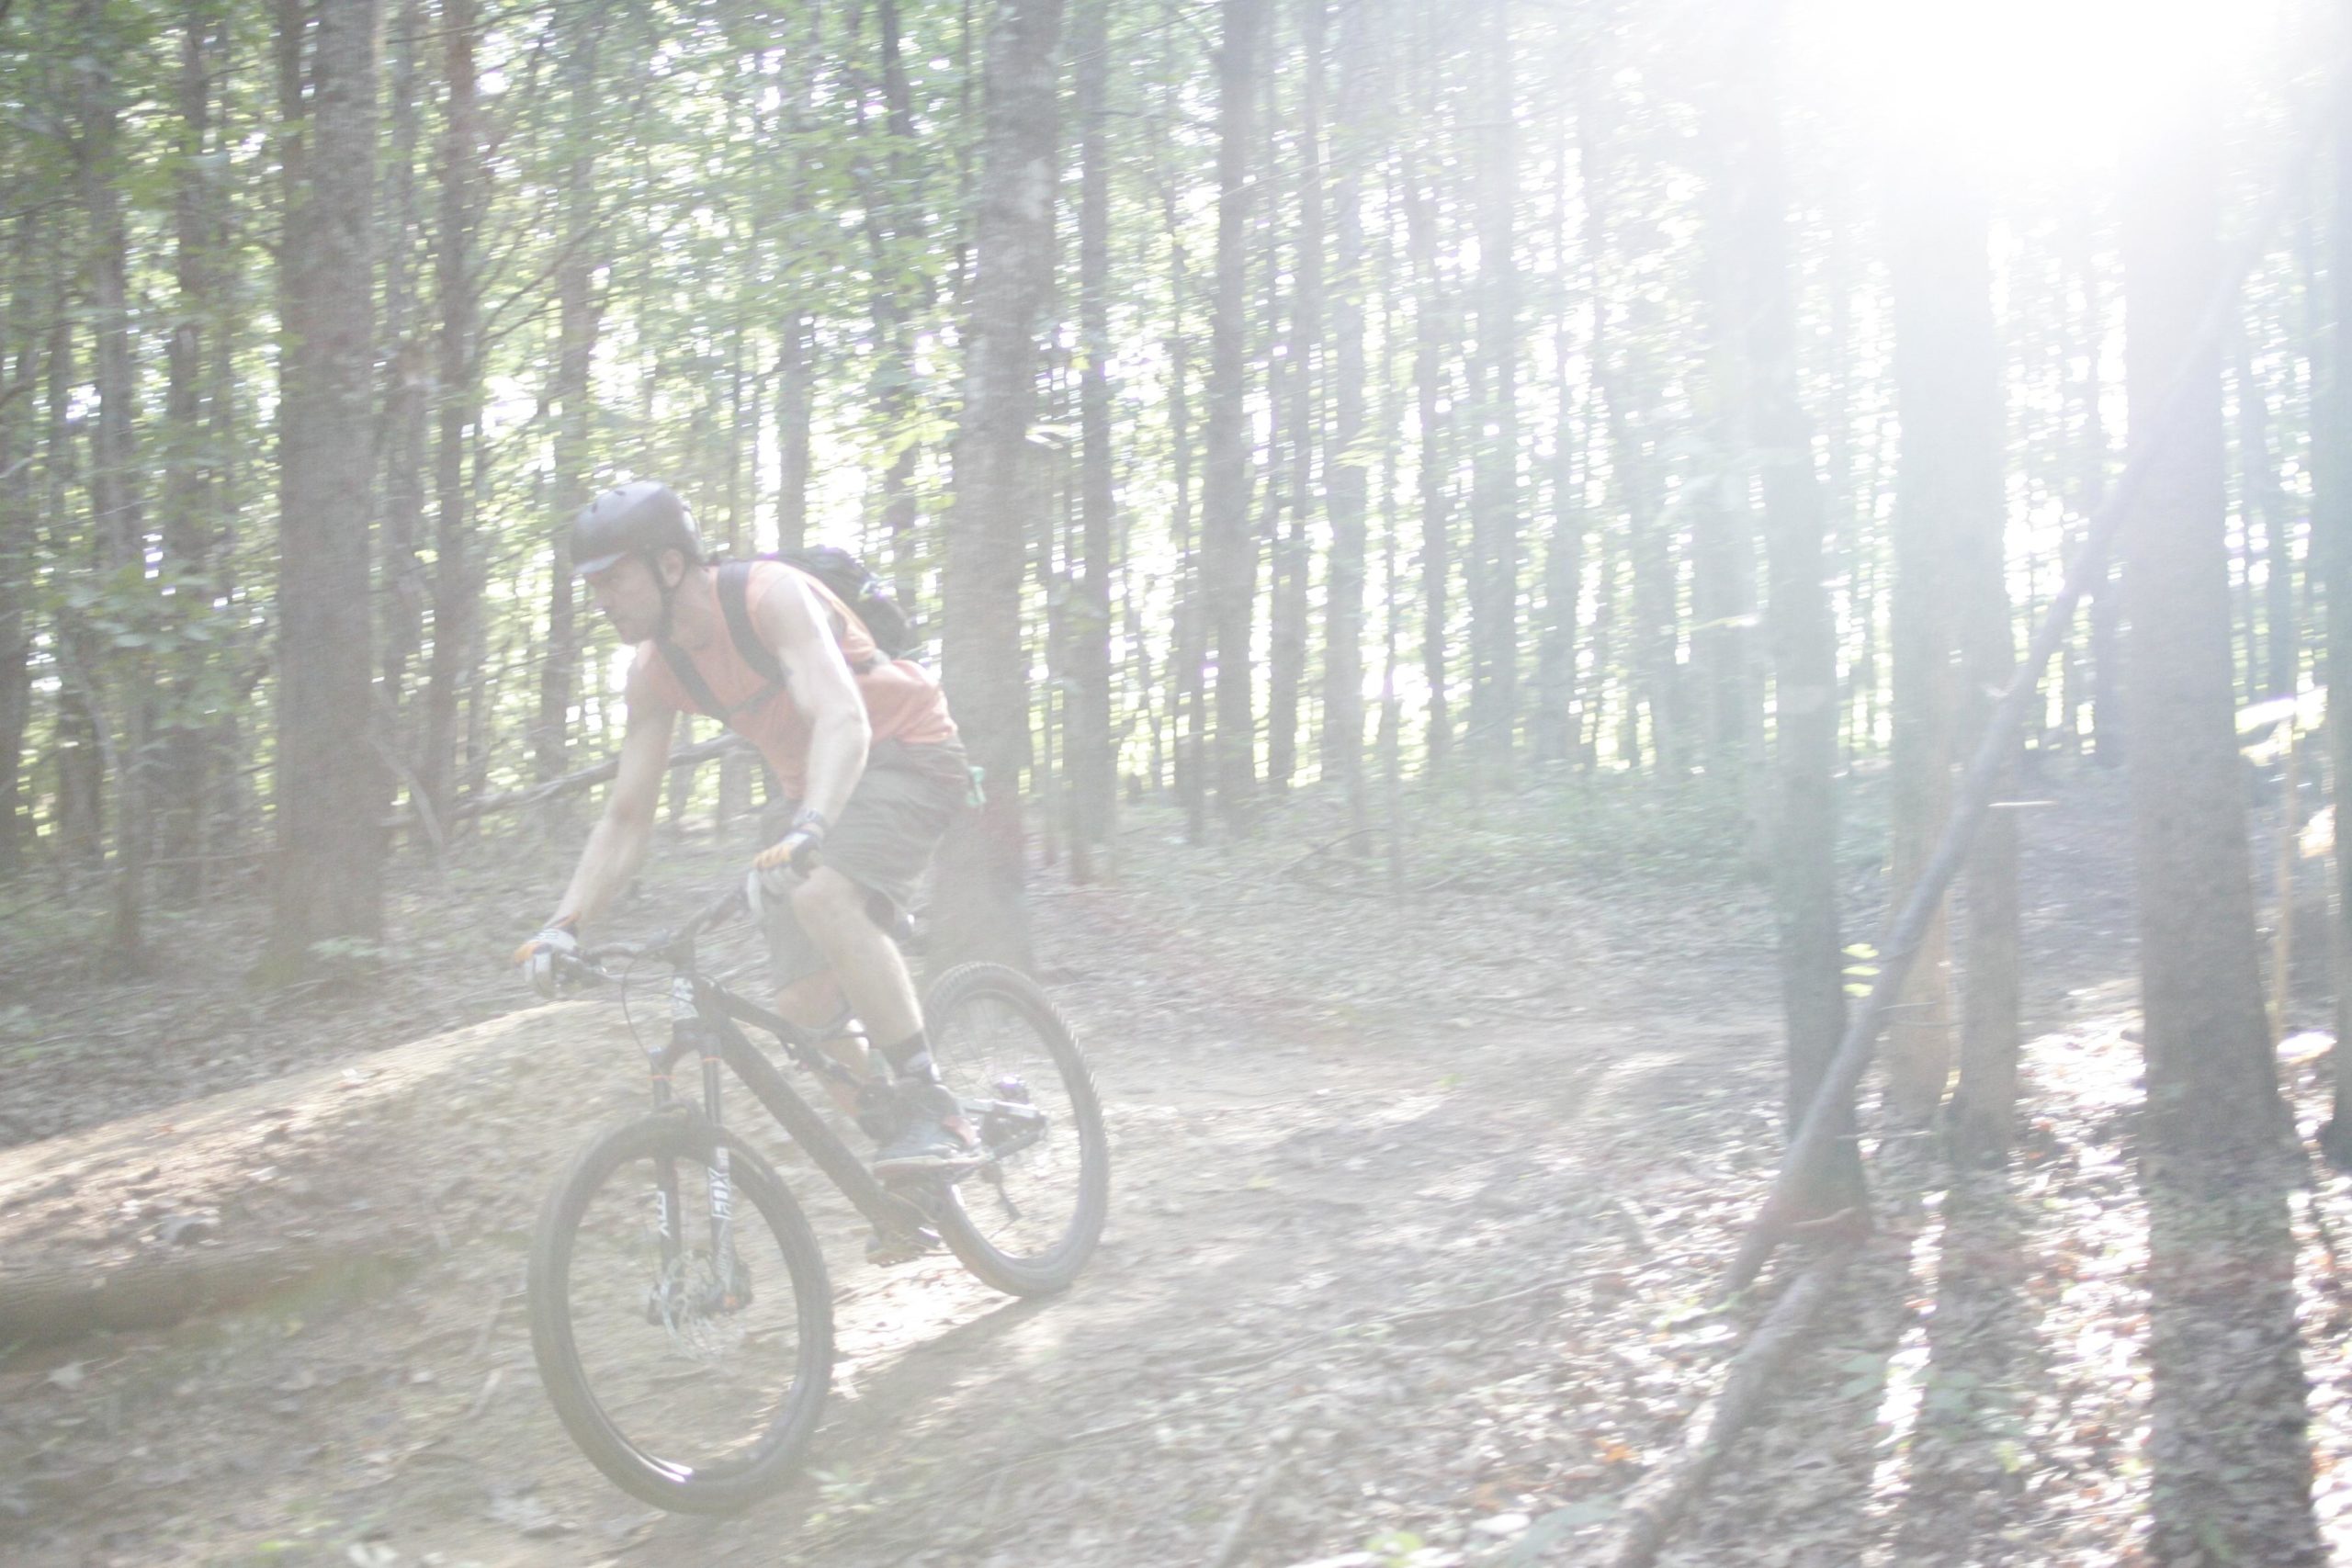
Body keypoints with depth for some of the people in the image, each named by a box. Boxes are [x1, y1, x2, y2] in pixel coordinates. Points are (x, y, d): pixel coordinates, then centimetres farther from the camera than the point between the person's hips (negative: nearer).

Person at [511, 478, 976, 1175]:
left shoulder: (771, 595, -24)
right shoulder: (654, 672, -4)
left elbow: (842, 719, -38)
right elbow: (626, 818, 0)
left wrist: (807, 831, -55)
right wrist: (564, 923, -13)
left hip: (902, 753, -7)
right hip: (817, 790, 7)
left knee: (821, 893, -35)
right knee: (803, 1005, -7)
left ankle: (931, 1110, -29)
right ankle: (895, 1138, 12)